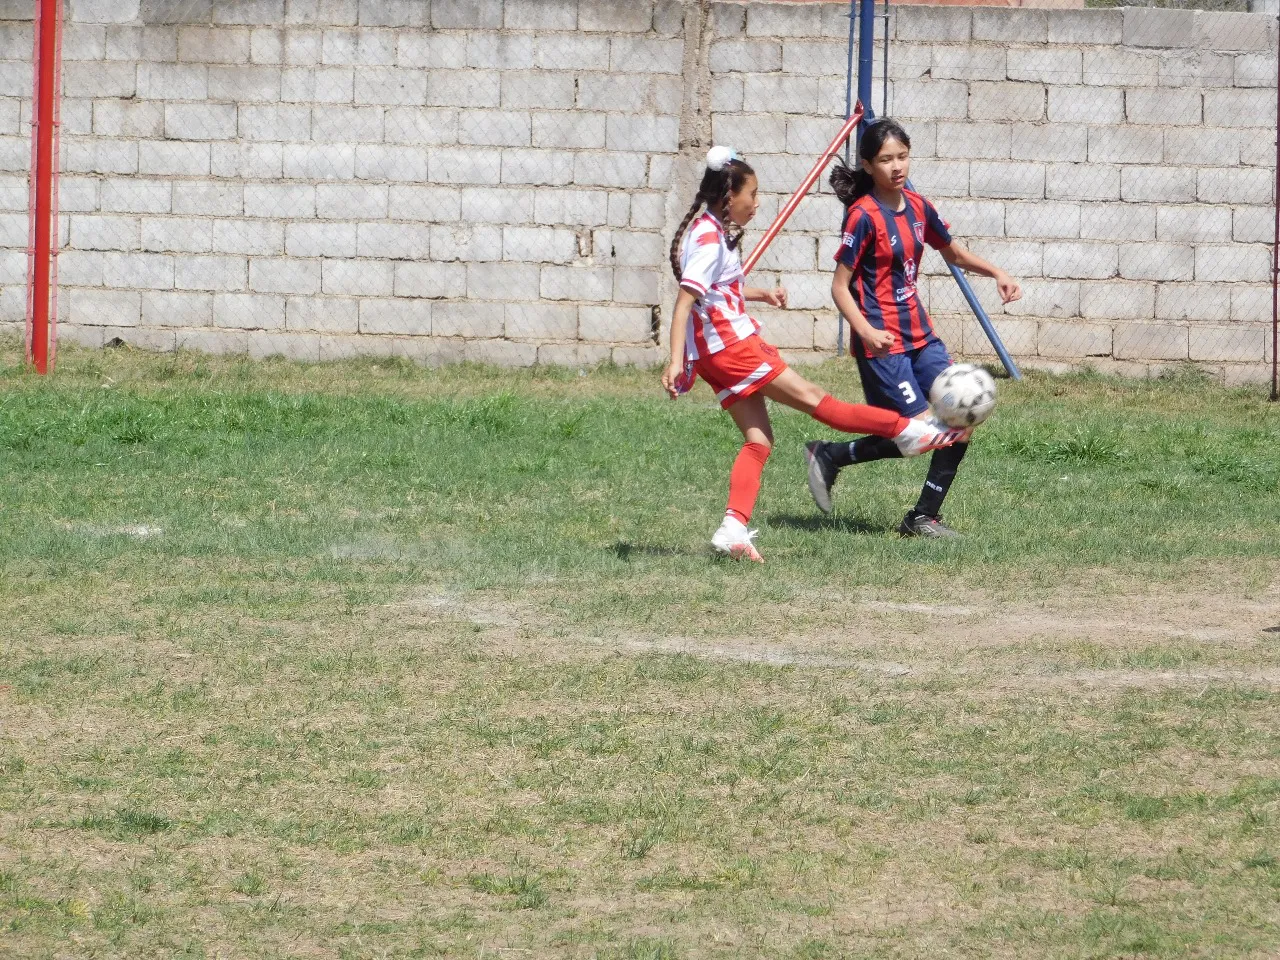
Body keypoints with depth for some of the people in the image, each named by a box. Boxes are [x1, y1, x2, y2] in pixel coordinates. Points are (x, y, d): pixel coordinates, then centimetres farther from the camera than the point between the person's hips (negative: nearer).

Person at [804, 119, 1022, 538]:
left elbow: (954, 254, 24)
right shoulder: (864, 216, -15)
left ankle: (924, 517, 9)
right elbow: (840, 287, -14)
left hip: (919, 334, 7)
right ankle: (831, 455, 9)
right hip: (883, 342, -7)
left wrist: (996, 273, 7)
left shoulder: (917, 208, 6)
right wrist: (866, 331, -30)